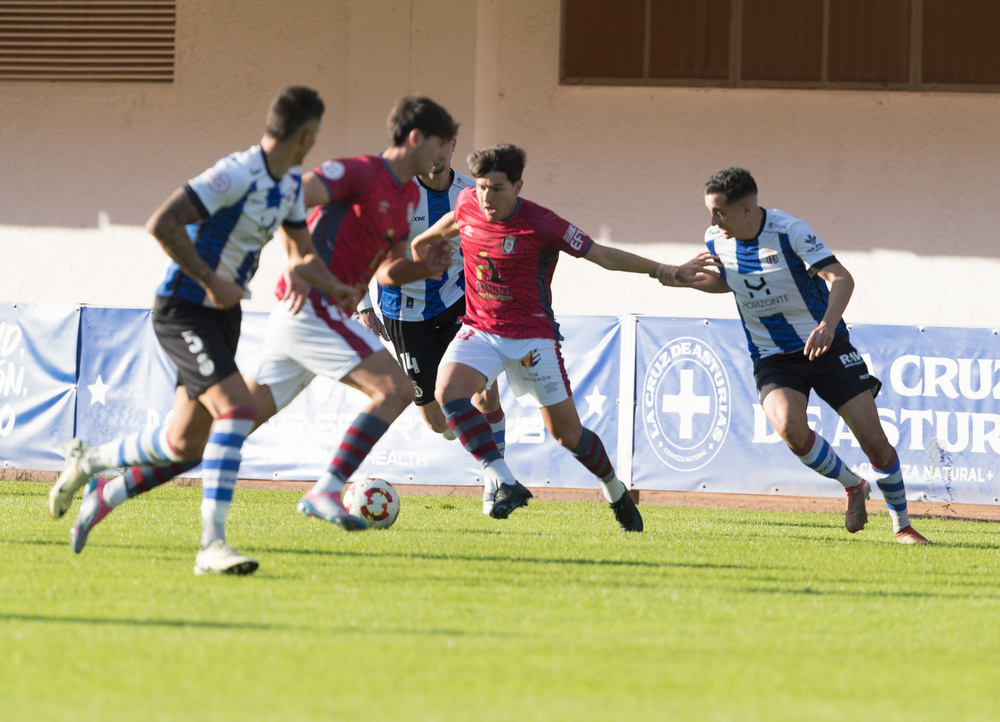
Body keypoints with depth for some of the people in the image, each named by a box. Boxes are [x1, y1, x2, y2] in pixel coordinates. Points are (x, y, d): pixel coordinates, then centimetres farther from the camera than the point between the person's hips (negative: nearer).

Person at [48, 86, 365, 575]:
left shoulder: (290, 183, 8)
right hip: (183, 310, -9)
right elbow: (162, 225, -28)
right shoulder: (237, 174, -22)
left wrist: (333, 289, -1)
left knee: (185, 446, 10)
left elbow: (300, 254, 19)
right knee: (236, 408, -25)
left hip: (223, 314, 9)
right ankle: (211, 544, -19)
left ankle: (89, 463, 34)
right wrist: (211, 282, -24)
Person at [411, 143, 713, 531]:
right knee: (448, 391, -25)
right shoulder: (467, 203, -6)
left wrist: (666, 271, -22)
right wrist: (424, 239, 40)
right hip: (480, 331, 4)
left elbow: (602, 255, -14)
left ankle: (616, 492, 29)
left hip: (532, 336, -4)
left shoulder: (541, 225, -19)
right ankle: (505, 485, -23)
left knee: (568, 433, 1)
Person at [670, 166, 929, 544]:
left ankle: (902, 526, 15)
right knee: (790, 427, -28)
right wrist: (687, 280, 2)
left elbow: (841, 278, -27)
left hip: (825, 345, -3)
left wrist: (827, 325, -44)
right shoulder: (716, 240, -2)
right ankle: (852, 485, -1)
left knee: (872, 437, -6)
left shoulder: (789, 230, -19)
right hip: (772, 359, 3)